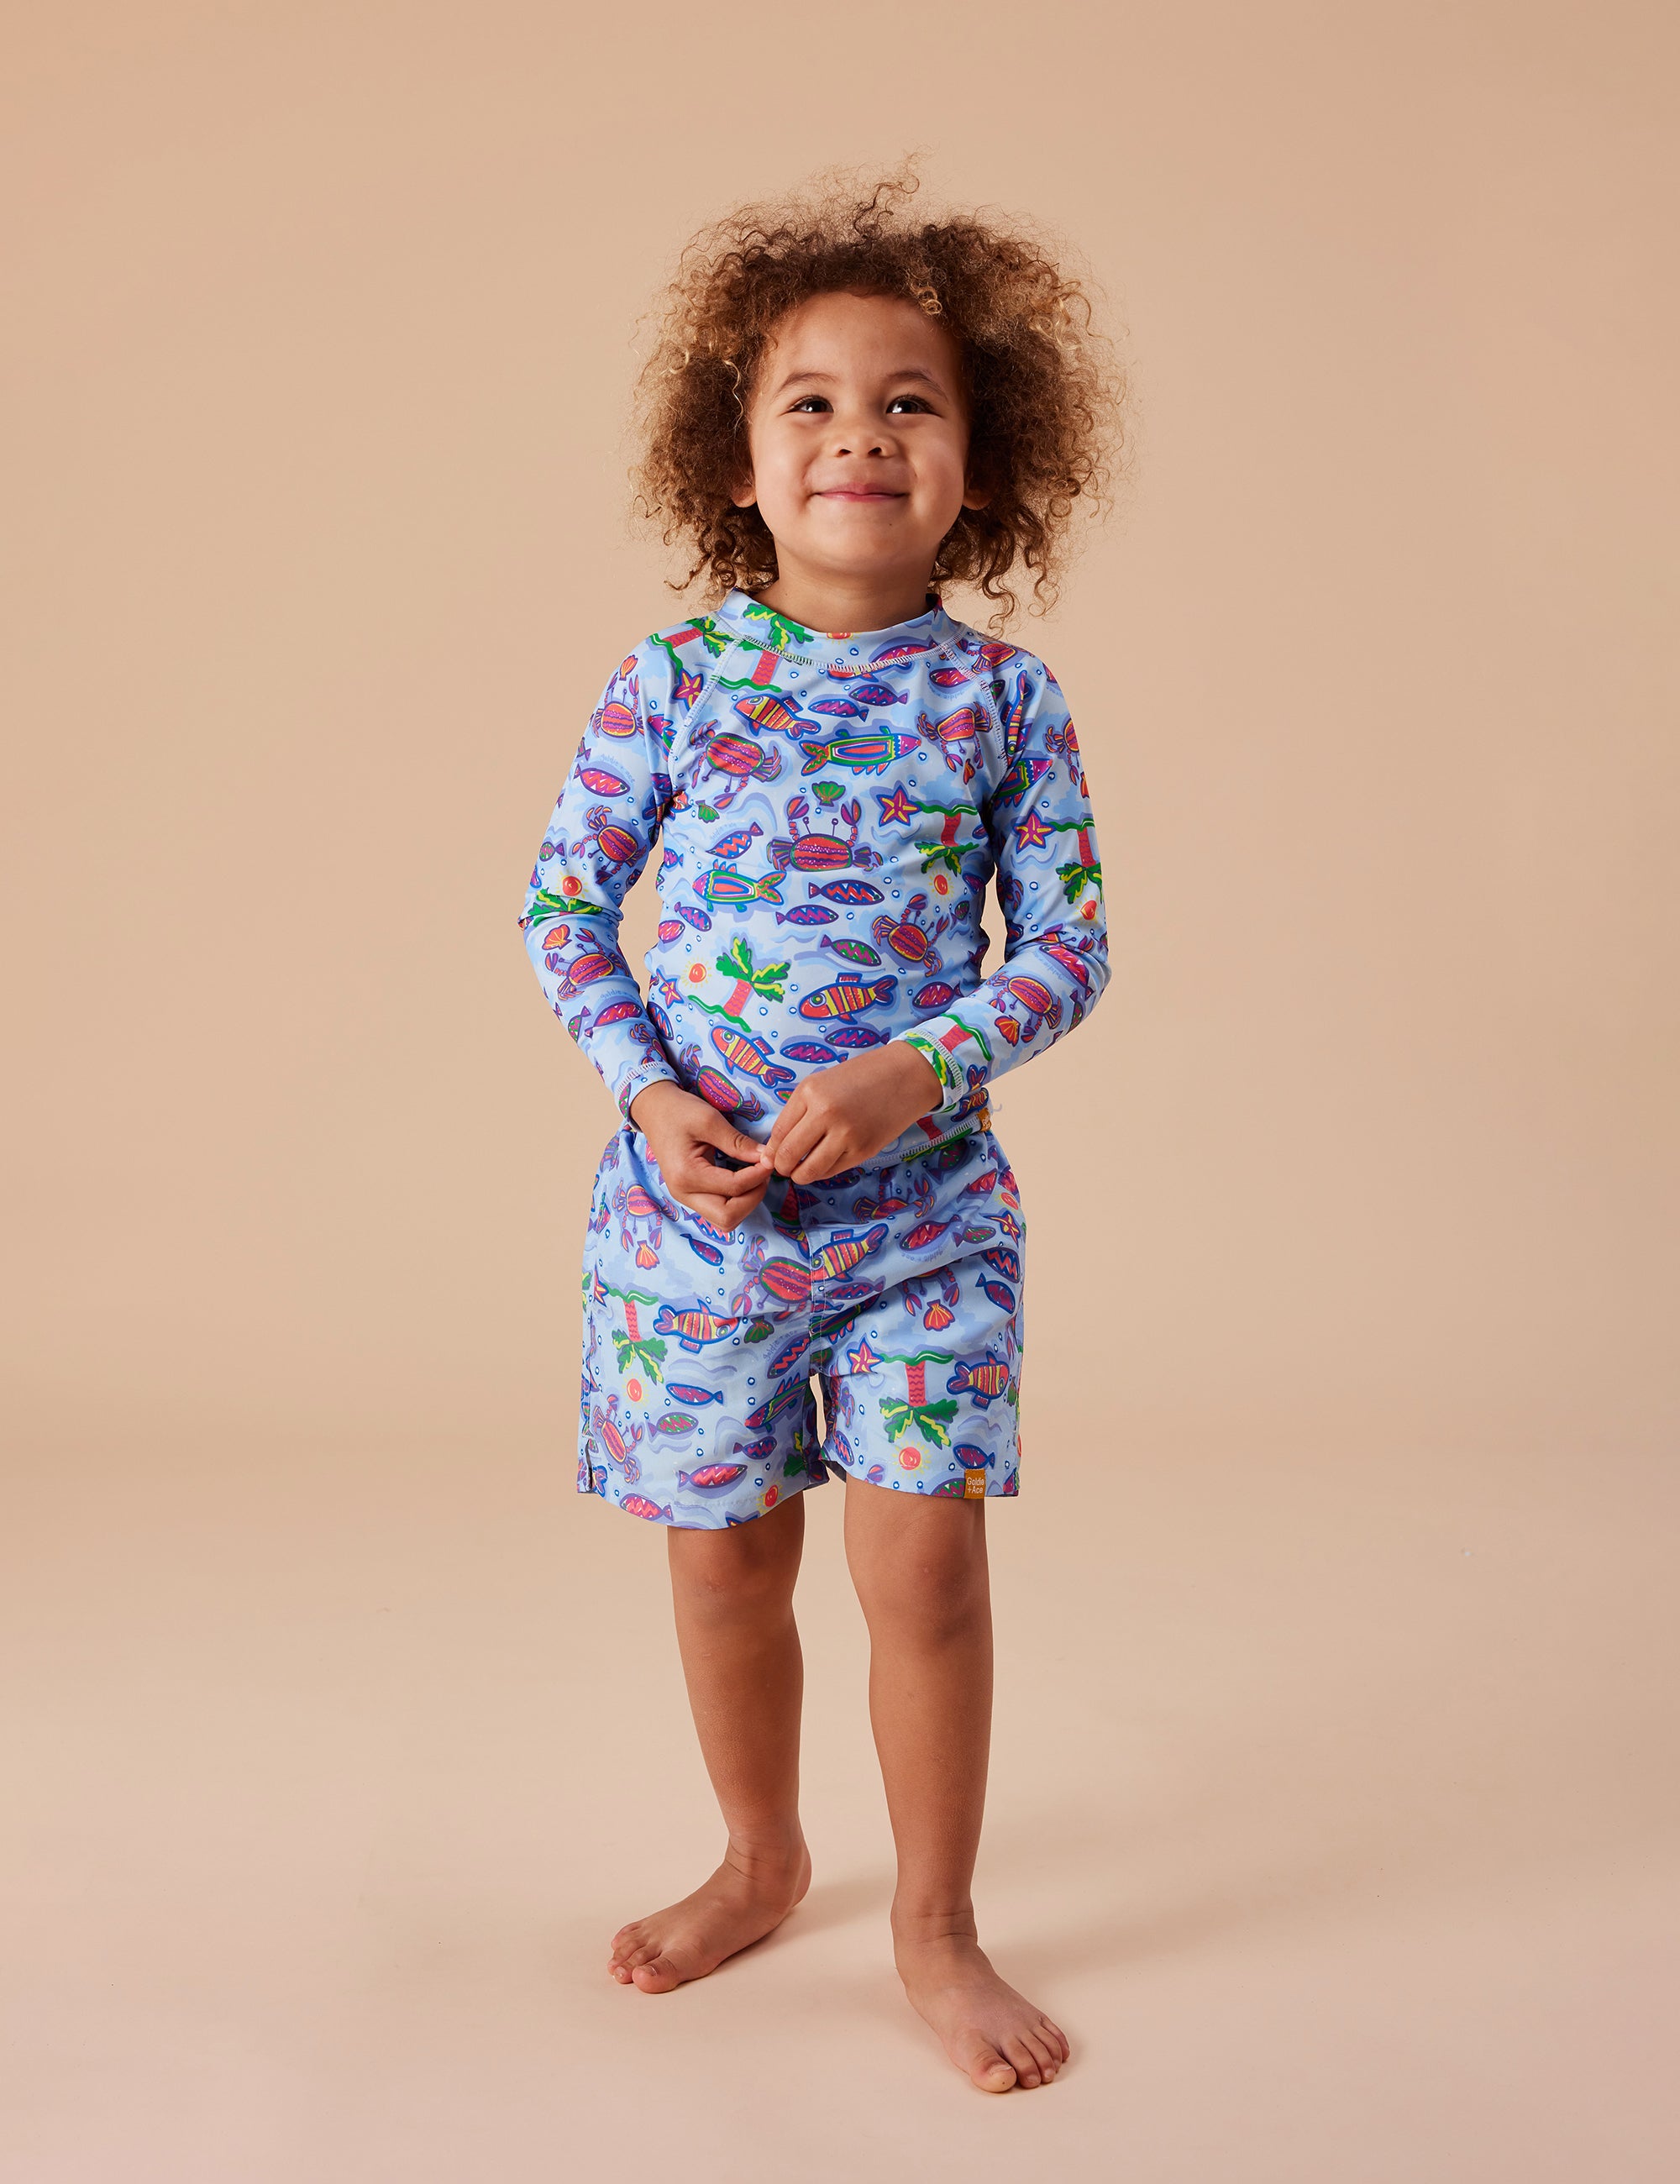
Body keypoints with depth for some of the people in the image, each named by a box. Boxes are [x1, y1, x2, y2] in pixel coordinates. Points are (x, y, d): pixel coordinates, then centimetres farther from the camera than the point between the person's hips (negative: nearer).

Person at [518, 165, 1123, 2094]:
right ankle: (761, 1862, 38)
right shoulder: (673, 681, -3)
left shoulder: (1000, 697, -3)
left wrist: (915, 1075, -18)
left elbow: (1067, 943, -3)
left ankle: (935, 1920, 21)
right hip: (693, 1201, 1)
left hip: (922, 1203, -1)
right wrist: (648, 1088, -11)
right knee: (725, 1563, 13)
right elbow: (562, 901, 3)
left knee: (924, 1565, -1)